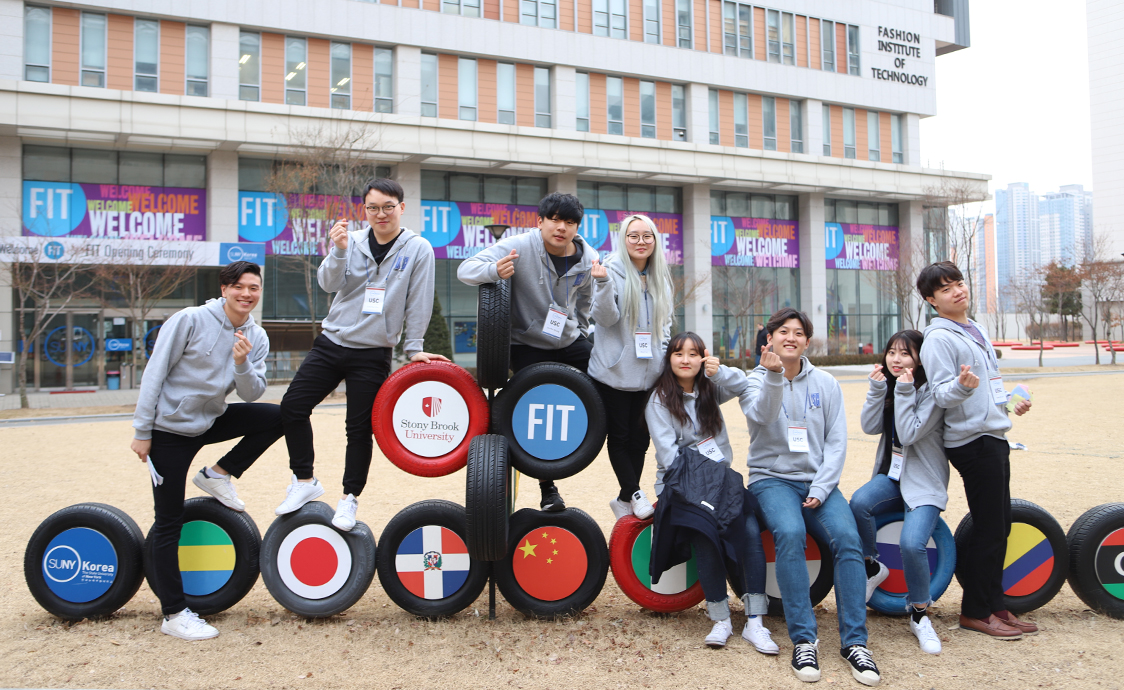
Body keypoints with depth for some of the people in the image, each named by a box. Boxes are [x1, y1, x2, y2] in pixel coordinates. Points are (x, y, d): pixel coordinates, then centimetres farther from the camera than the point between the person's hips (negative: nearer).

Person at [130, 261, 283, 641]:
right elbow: (154, 373, -14)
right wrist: (142, 431, -14)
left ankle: (217, 475, 3)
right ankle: (174, 613, 7)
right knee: (169, 523, -2)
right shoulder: (190, 320, -17)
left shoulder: (257, 337, -2)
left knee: (278, 417, -12)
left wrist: (242, 363, -25)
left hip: (211, 420, 5)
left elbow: (252, 394, -5)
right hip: (171, 429, -5)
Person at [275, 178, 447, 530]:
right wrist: (339, 250, -24)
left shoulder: (418, 249, -4)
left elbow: (418, 303, -3)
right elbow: (328, 283, -8)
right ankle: (305, 481, 16)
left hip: (373, 354, -3)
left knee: (359, 429, 1)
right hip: (331, 343, 3)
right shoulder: (352, 240, 2)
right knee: (292, 406, -1)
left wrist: (413, 348, -2)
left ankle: (350, 498, 20)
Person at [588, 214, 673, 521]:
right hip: (614, 371, -5)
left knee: (640, 438, 8)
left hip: (647, 373, 5)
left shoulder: (660, 278, 12)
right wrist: (602, 284, -28)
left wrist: (664, 356, 8)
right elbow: (606, 318, -15)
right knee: (619, 436, 0)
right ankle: (634, 494, 13)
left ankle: (624, 500, 21)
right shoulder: (613, 271, -6)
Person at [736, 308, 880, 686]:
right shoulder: (755, 380, 3)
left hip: (818, 481, 2)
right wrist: (773, 375, -37)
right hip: (772, 477, -2)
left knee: (847, 537, -25)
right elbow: (762, 415, -20)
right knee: (790, 533, -32)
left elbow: (836, 441, 5)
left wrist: (820, 489, -8)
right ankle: (803, 640, -24)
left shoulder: (825, 383, 10)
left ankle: (854, 641, -16)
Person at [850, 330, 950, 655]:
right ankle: (872, 566, -3)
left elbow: (909, 434, -21)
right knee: (859, 502, -29)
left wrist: (904, 391, -22)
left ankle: (919, 614, -1)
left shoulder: (931, 392, -10)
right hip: (891, 475, 5)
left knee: (911, 543, -26)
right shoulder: (889, 386, 9)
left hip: (924, 481, -5)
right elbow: (870, 427, -2)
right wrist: (878, 388, -10)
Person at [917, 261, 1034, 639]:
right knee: (989, 528, -5)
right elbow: (941, 394, -18)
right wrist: (962, 385, -37)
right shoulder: (938, 338, -11)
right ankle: (975, 611, 7)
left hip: (994, 436, 9)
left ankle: (994, 605, 23)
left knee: (999, 525, 12)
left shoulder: (977, 330, 16)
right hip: (972, 440, -9)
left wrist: (1010, 402, 19)